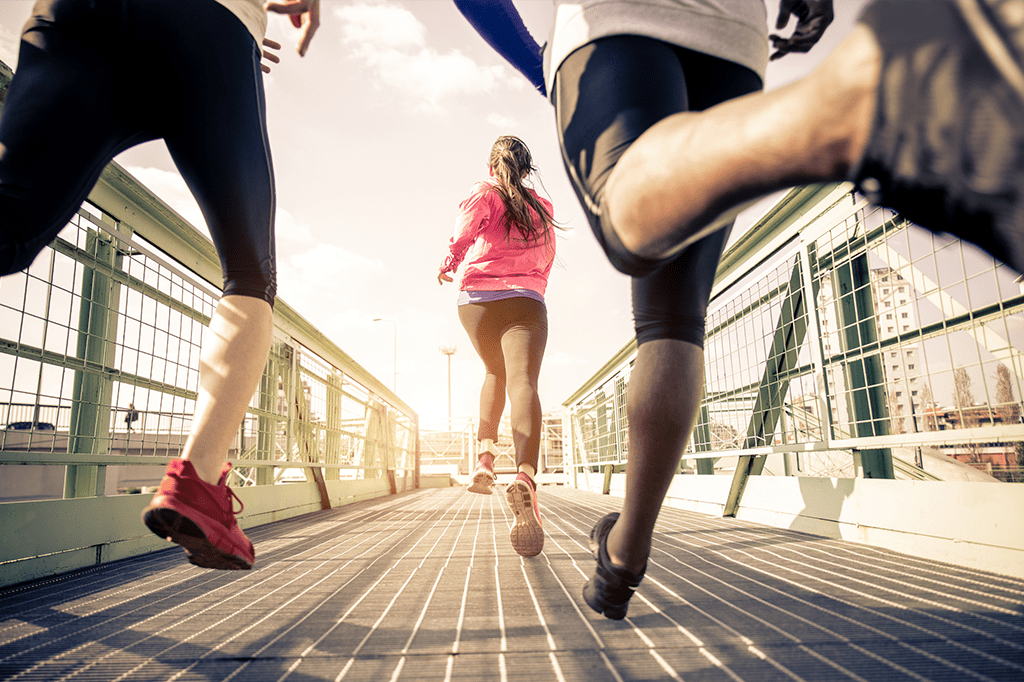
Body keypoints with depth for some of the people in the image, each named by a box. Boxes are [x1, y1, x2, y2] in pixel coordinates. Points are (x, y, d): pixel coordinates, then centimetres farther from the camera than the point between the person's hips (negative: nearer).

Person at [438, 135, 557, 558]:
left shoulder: (484, 193, 11)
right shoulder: (543, 207, 21)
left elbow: (464, 234, -9)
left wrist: (448, 265, 8)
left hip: (477, 297, 0)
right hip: (526, 301, 0)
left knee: (495, 373, 24)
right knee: (523, 382, -20)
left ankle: (485, 457, 13)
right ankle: (525, 479, -42)